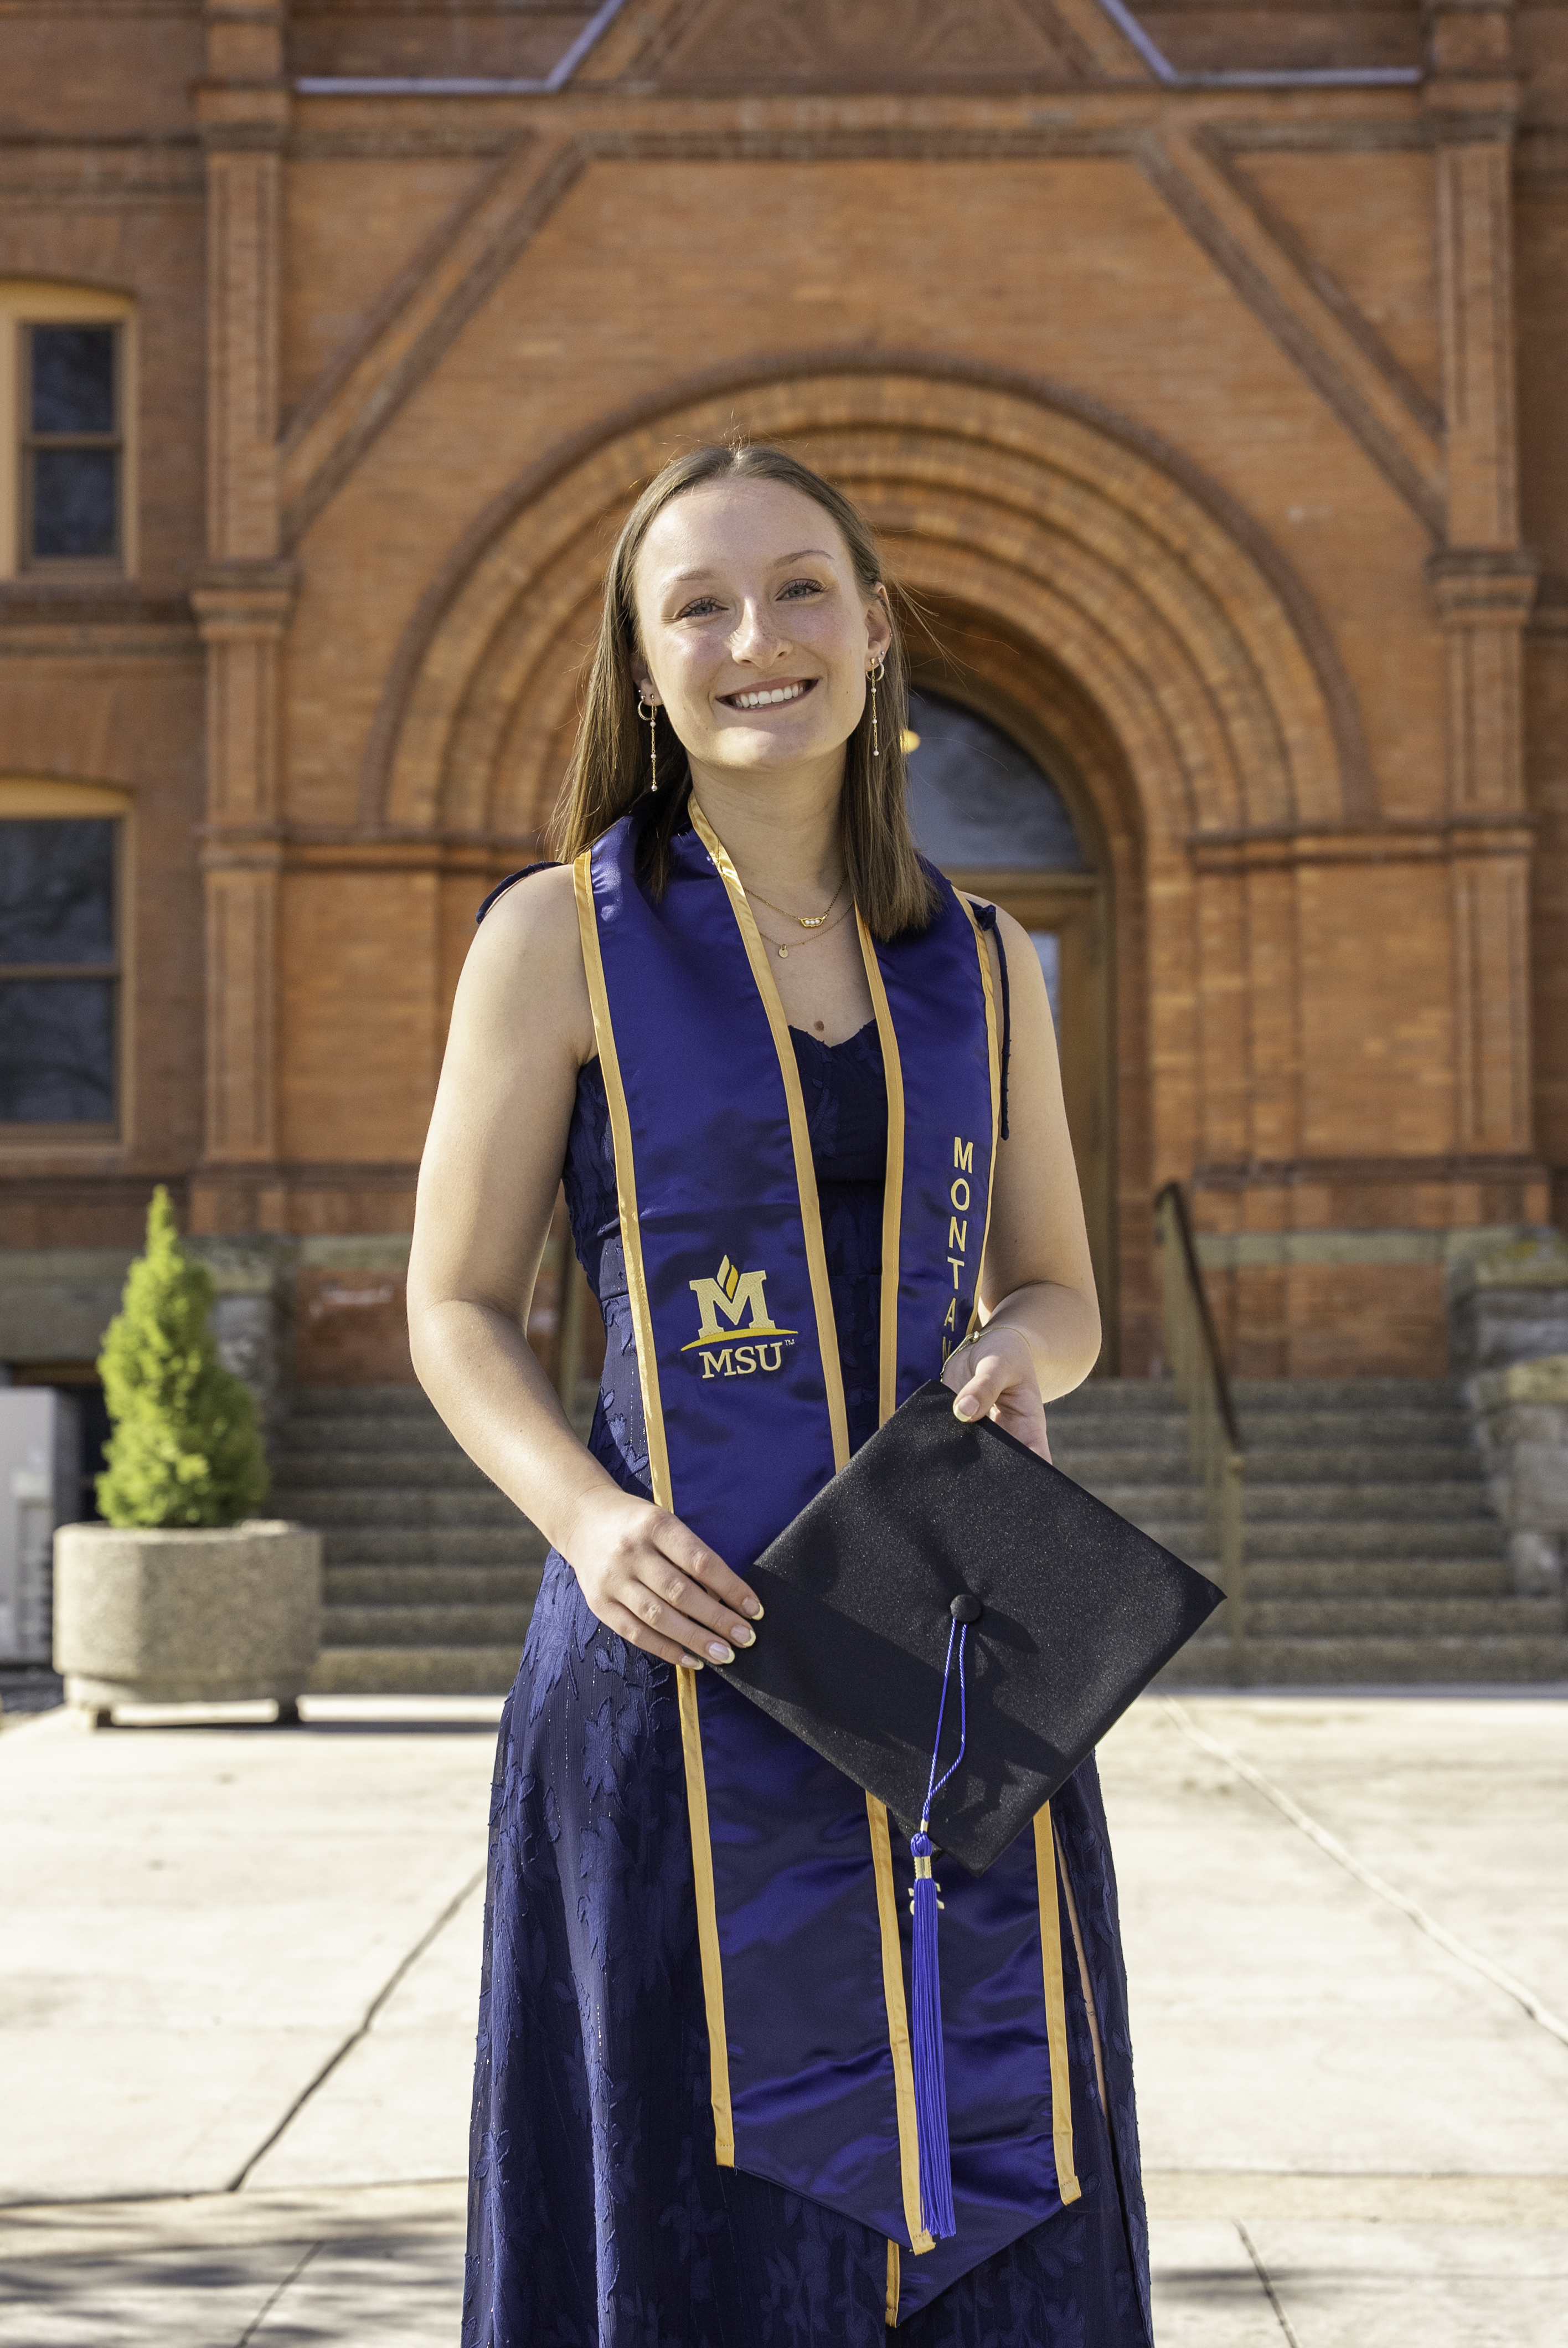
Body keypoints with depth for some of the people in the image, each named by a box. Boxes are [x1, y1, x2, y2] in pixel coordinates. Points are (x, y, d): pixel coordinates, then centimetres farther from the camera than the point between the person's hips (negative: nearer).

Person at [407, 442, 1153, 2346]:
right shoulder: (560, 935, 0)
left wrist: (1017, 1351, -6)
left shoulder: (982, 964, 11)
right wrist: (590, 1519, -16)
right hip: (685, 1658, -3)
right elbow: (457, 1311, 2)